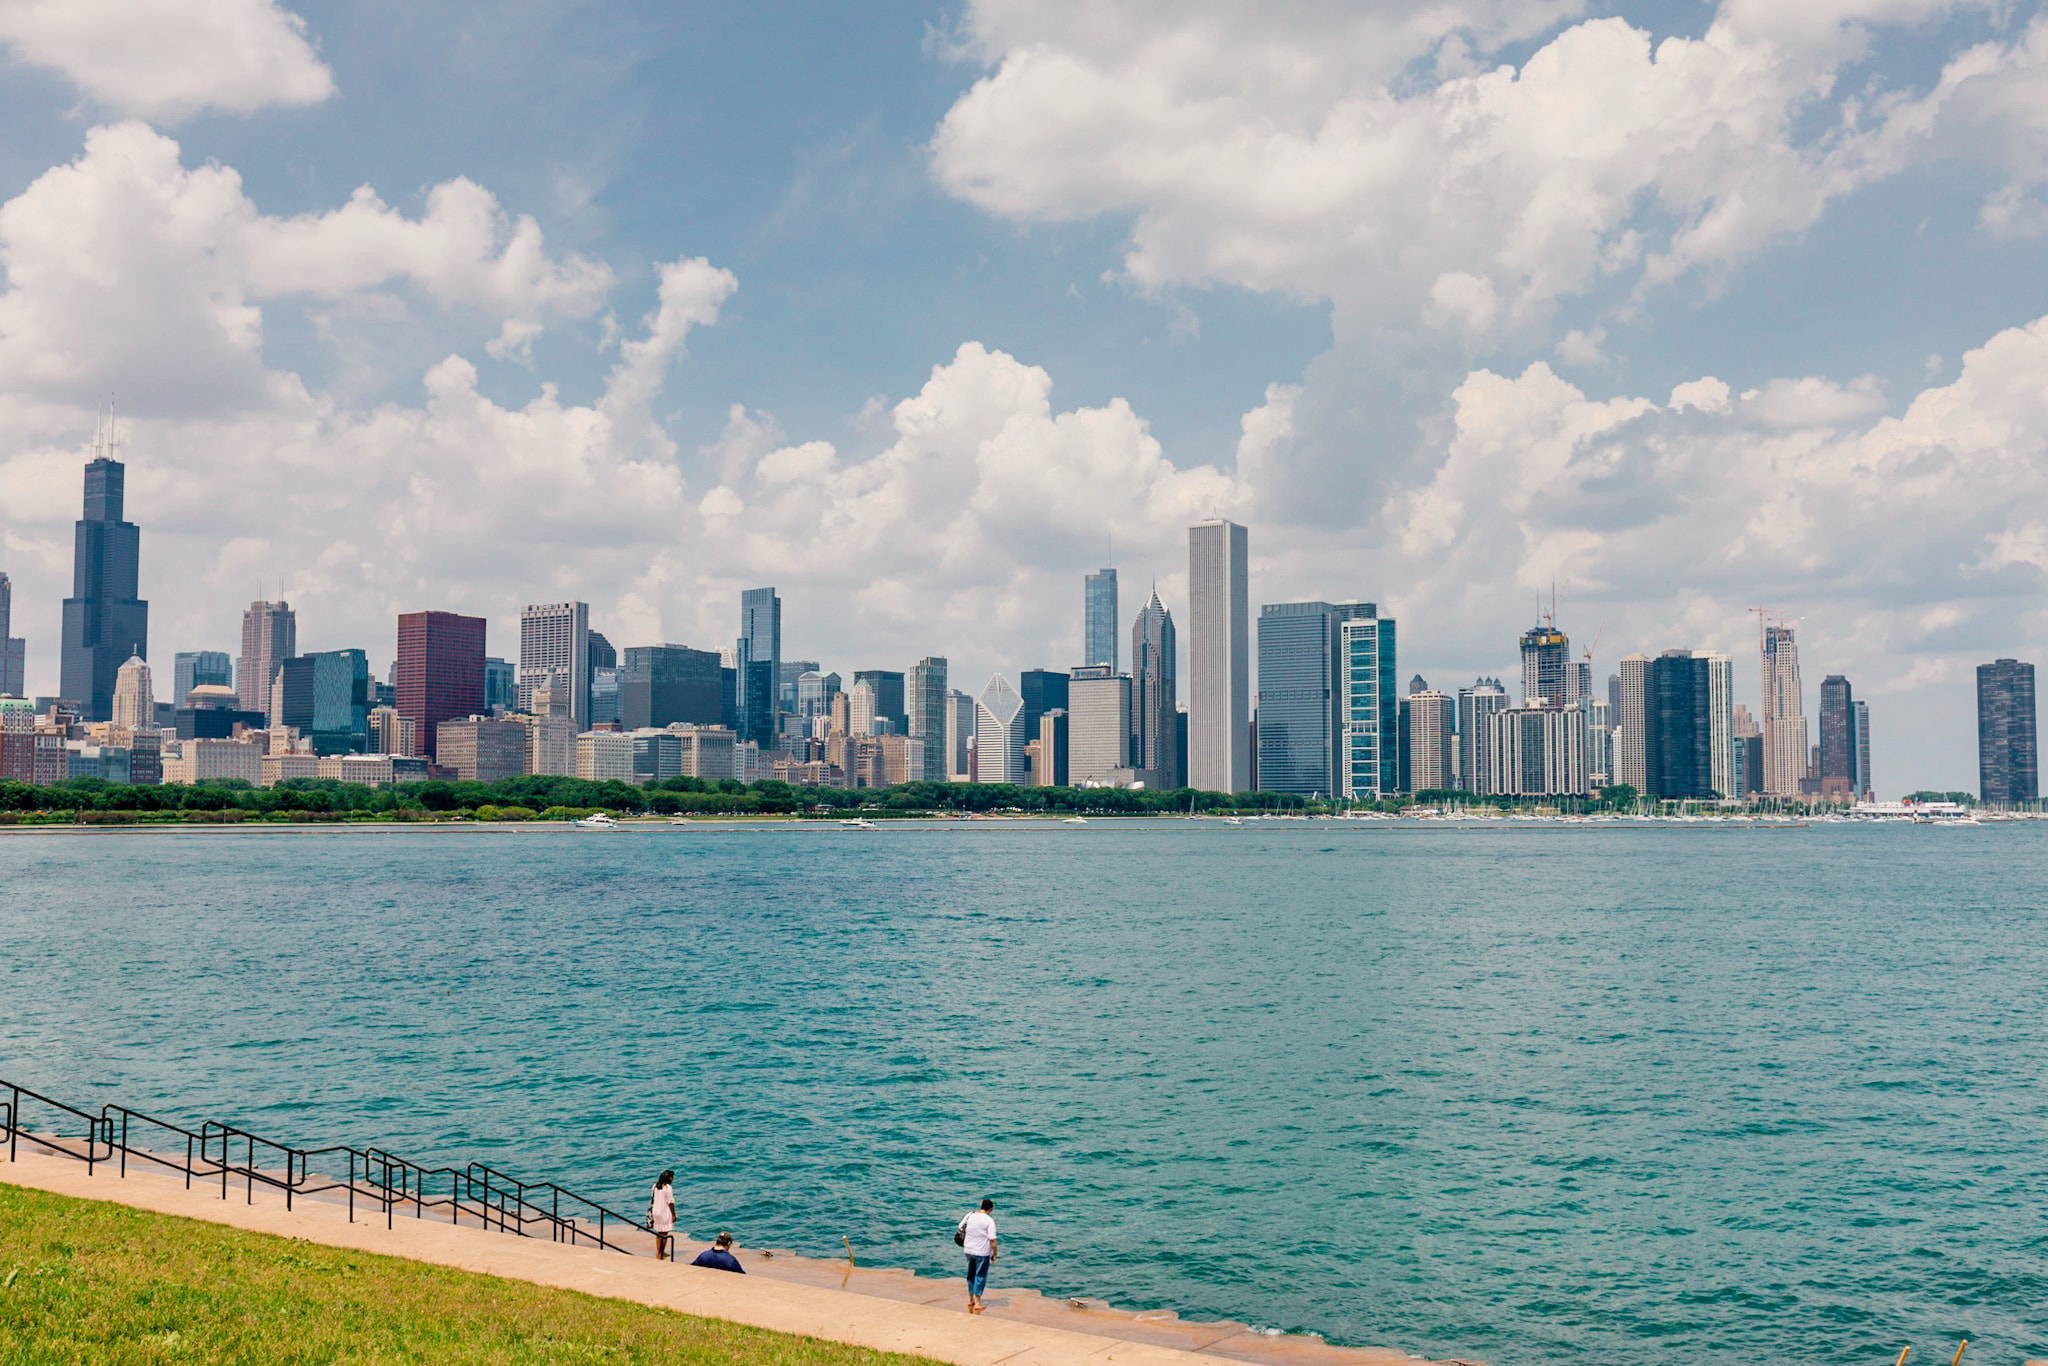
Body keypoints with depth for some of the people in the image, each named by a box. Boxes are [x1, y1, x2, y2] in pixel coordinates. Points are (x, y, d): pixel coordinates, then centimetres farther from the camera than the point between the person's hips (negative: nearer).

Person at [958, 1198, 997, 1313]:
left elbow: (960, 1229, 11)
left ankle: (970, 1300, 30)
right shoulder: (989, 1220, -14)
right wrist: (994, 1255, -6)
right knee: (980, 1277, 7)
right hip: (982, 1253, -5)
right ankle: (977, 1303, 9)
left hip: (968, 1250, 5)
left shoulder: (969, 1216, 1)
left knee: (971, 1275, 21)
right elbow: (992, 1240, -17)